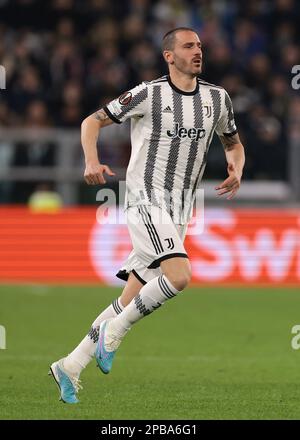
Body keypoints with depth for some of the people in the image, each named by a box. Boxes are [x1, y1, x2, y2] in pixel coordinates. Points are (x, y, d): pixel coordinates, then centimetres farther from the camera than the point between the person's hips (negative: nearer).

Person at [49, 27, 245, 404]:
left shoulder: (217, 99, 10)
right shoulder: (149, 94, -5)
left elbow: (233, 144, 25)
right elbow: (92, 121, 2)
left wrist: (236, 171, 2)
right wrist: (92, 162, -16)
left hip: (178, 213, 6)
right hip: (146, 199, -6)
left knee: (130, 303, 4)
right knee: (179, 275, -27)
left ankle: (71, 366, 13)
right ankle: (113, 333, -9)